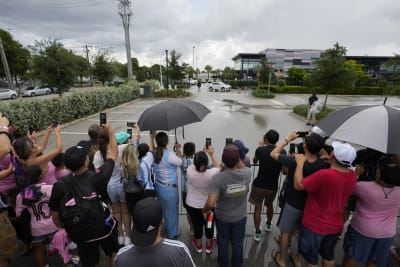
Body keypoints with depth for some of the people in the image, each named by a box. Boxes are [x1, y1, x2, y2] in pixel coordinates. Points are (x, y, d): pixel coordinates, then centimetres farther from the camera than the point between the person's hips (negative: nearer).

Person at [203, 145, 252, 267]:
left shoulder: (217, 178, -34)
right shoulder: (247, 173, -25)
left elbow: (210, 203, -33)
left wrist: (204, 211, -14)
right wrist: (237, 156, 6)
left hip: (222, 218, -1)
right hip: (240, 217, 2)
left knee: (223, 242, 26)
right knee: (238, 243, 26)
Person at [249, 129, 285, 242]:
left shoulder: (260, 150, -16)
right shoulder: (282, 152, -8)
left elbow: (254, 161, 6)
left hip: (259, 185, -3)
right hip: (273, 186, 3)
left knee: (258, 208, 15)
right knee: (269, 205, 29)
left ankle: (257, 232, 26)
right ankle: (268, 224, 51)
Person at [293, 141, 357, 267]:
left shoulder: (324, 175, -33)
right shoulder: (352, 176, -11)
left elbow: (298, 185, -23)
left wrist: (300, 163, -15)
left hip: (315, 225, -6)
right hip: (336, 226, 6)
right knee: (329, 254, 30)